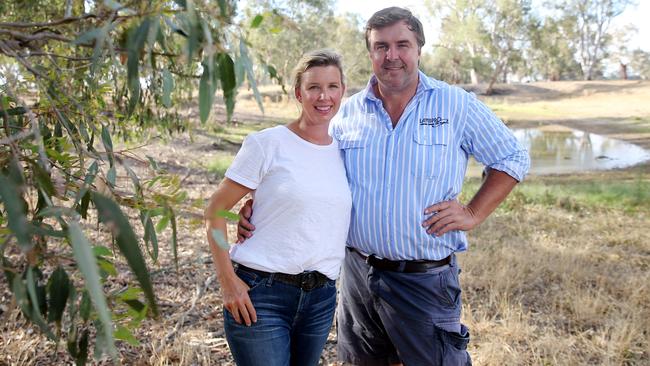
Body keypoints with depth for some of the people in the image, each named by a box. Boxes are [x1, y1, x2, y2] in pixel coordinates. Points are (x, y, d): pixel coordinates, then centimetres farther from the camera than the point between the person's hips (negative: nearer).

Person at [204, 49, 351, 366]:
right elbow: (216, 210, -6)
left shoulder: (344, 152, 8)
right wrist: (228, 280, -12)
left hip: (321, 300, 5)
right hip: (259, 295, -5)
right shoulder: (267, 144, -7)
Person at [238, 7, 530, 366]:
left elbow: (513, 159, 4)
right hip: (358, 272, 3)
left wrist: (473, 213, -6)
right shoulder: (347, 112, 3)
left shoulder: (457, 106, -4)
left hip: (425, 279, -3)